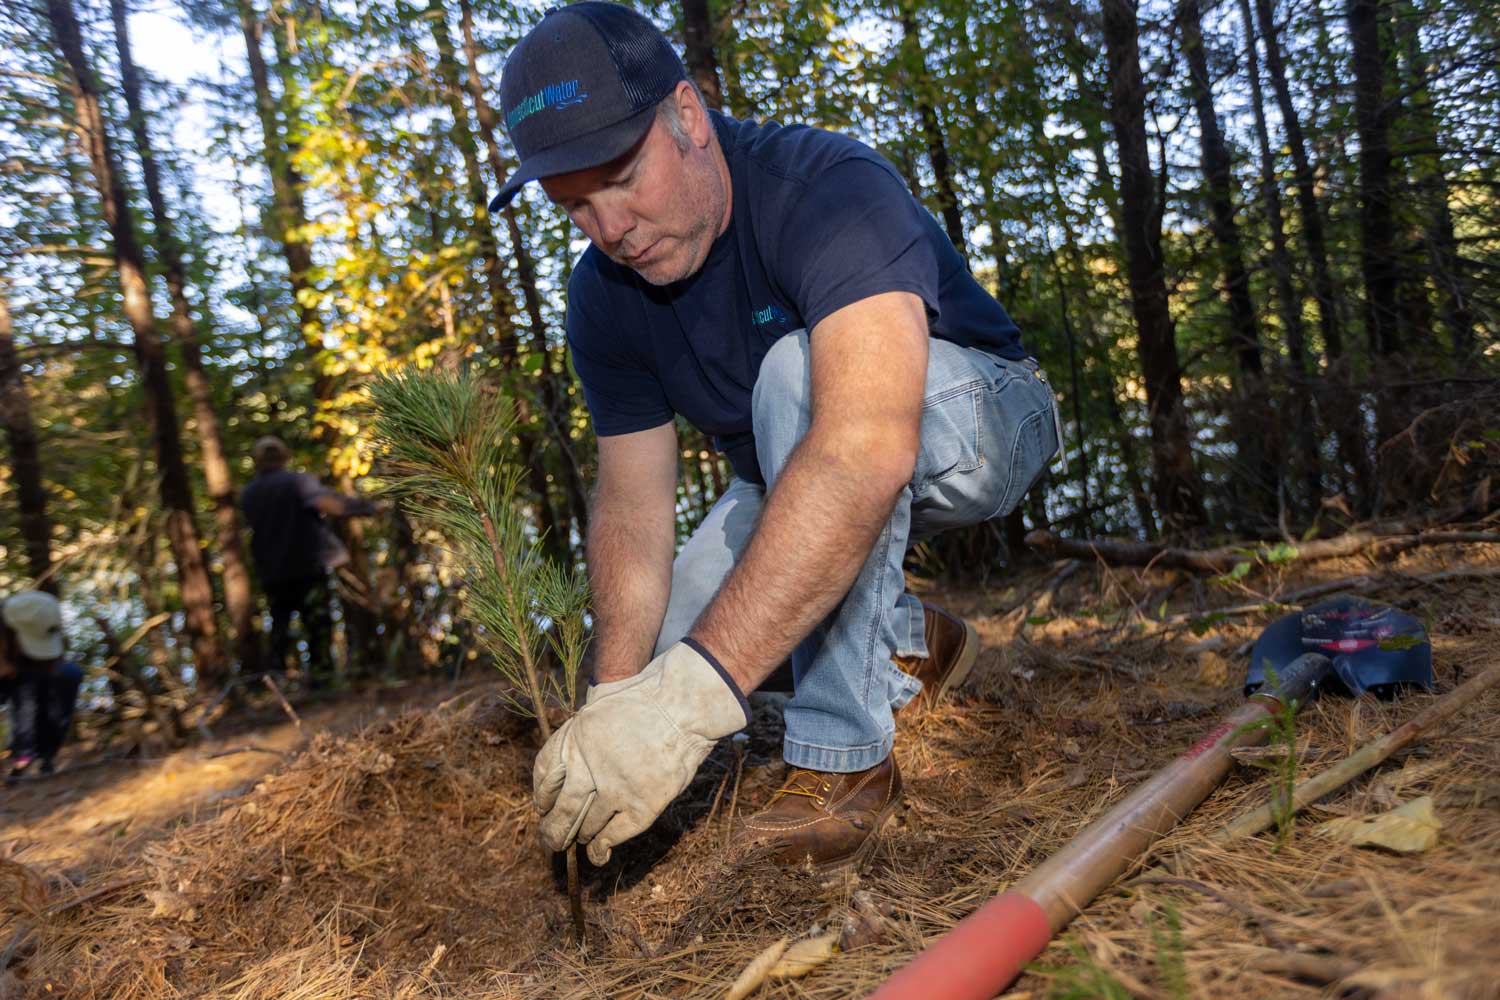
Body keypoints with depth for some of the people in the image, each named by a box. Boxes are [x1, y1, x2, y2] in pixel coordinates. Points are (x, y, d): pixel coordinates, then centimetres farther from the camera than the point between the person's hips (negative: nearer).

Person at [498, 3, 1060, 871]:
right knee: (661, 653, -8)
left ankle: (845, 759, -28)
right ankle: (909, 641, 14)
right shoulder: (605, 296, -10)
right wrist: (619, 693, -28)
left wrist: (694, 687, -55)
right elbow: (632, 501, -12)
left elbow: (869, 443, -48)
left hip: (976, 422, -6)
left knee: (799, 370, -37)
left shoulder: (825, 185, -32)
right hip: (793, 481, 7)